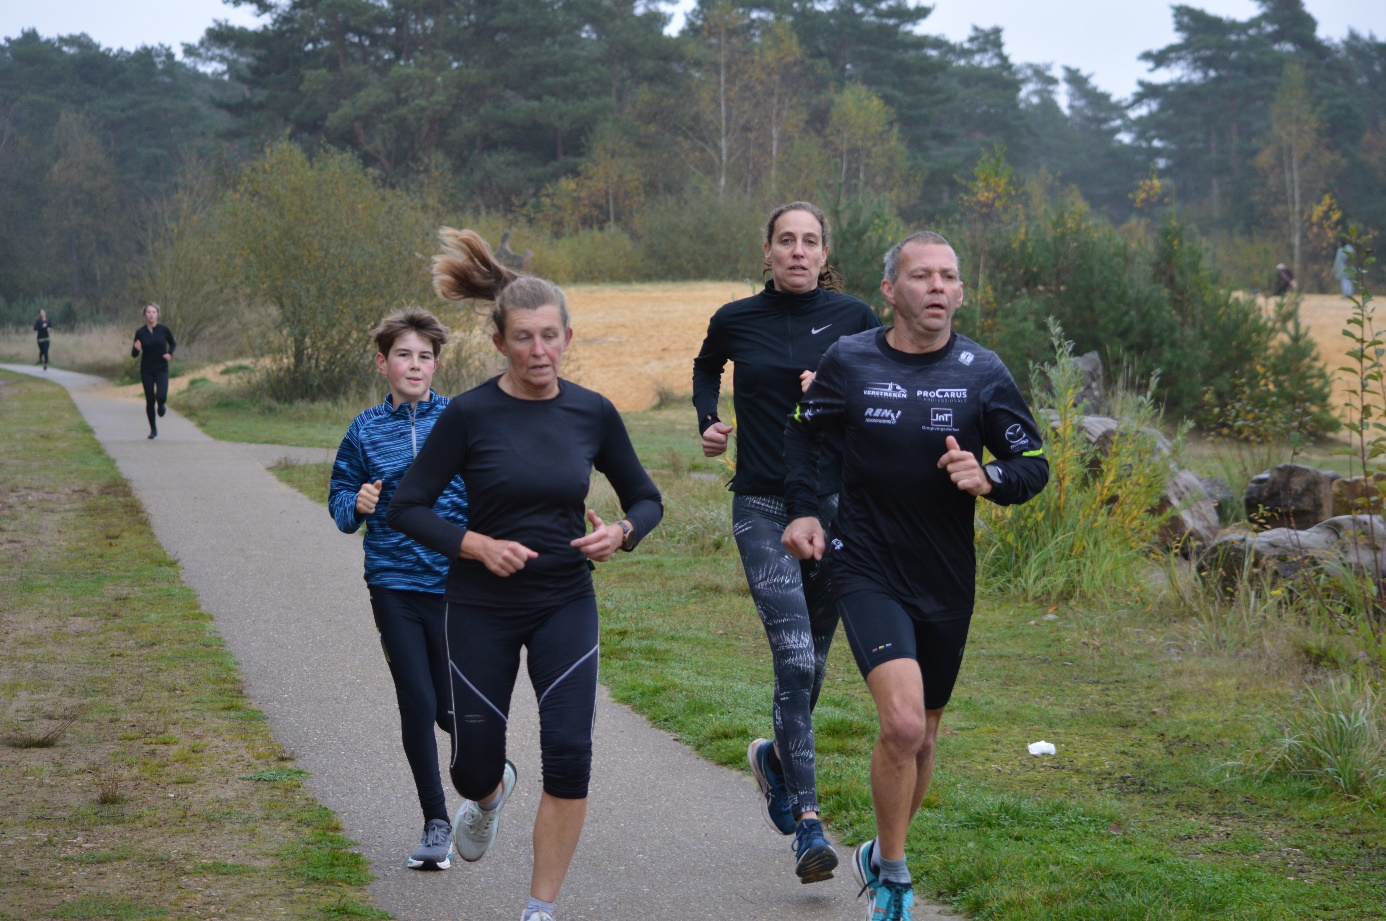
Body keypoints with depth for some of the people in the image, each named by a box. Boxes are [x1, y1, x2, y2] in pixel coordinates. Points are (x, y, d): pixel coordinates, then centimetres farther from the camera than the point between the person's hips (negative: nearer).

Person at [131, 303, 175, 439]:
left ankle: (160, 405, 19)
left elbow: (173, 344, 11)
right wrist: (136, 349, -21)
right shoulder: (140, 333, -5)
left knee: (161, 396, -20)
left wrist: (170, 353, -8)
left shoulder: (163, 330, -5)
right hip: (146, 370, 1)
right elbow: (134, 354, 2)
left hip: (161, 369, -1)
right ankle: (153, 429, 18)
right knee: (150, 400, 1)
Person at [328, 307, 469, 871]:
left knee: (451, 708, 4)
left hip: (454, 583, -1)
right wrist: (357, 505, -12)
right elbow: (339, 498, 10)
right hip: (393, 585, 1)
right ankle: (436, 824, 11)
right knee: (417, 704, -3)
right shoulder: (365, 431, 3)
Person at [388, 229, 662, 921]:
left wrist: (619, 534, -12)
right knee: (475, 765, 8)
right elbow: (406, 507, -7)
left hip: (565, 604, 1)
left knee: (569, 758, -12)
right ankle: (490, 793, 47)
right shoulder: (470, 415, -11)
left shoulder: (593, 414, -3)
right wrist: (478, 545, -19)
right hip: (481, 608, -1)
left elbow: (646, 499, 9)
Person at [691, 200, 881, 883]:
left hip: (835, 503, 2)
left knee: (812, 660, 11)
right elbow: (706, 366, 24)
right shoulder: (736, 321, 2)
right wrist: (707, 422, 8)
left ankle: (776, 756, 42)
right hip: (763, 508, -2)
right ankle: (807, 823, -9)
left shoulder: (853, 318, 1)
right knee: (793, 659, -14)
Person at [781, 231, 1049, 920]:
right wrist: (802, 511, 3)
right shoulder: (849, 362, -4)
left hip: (946, 581, 3)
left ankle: (880, 857, 39)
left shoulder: (982, 373, -3)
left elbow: (1034, 466, 3)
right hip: (868, 573, -3)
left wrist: (988, 479, -18)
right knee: (901, 723, -20)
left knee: (923, 735, 14)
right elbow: (802, 432, 14)